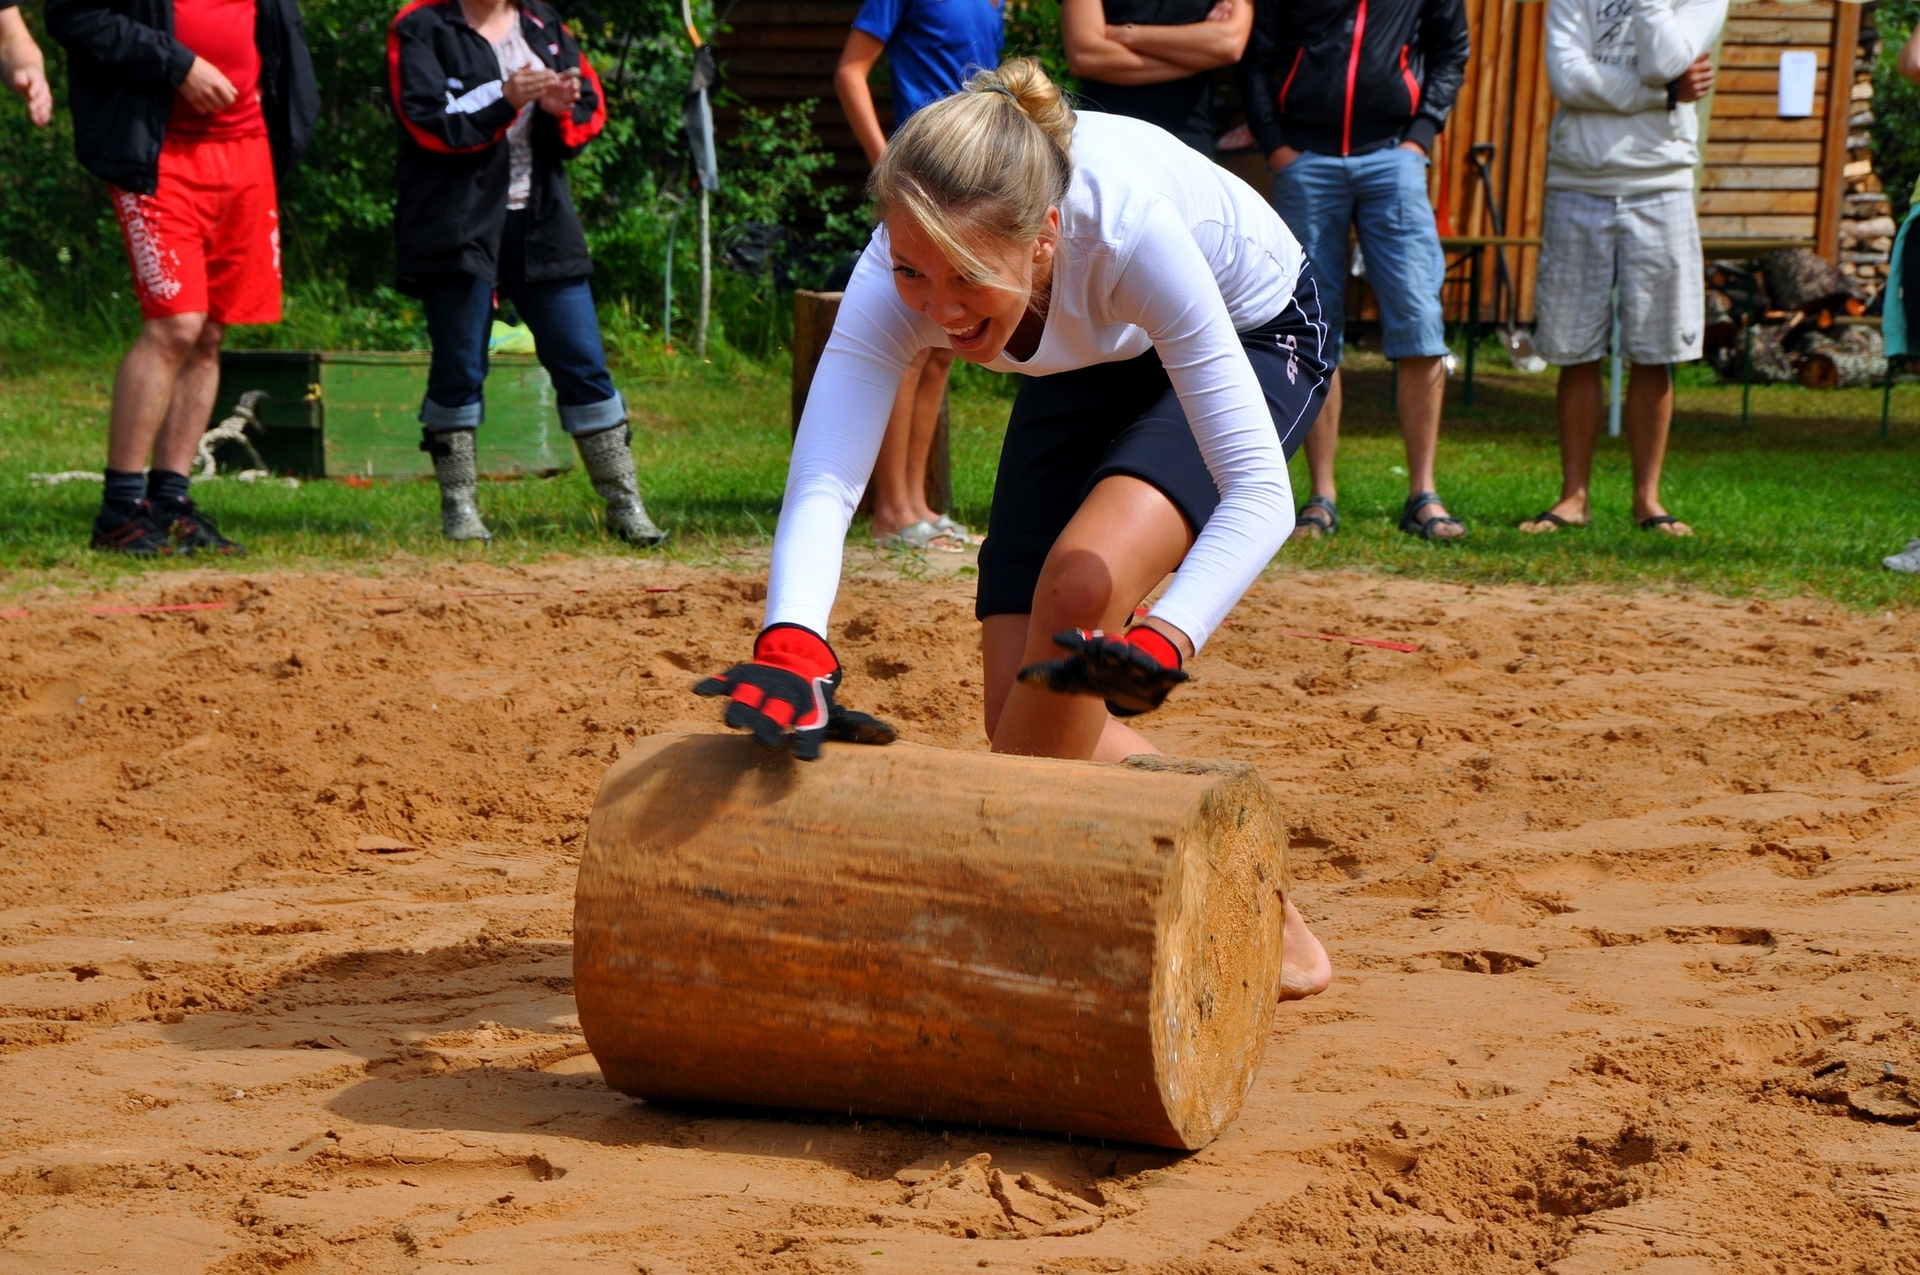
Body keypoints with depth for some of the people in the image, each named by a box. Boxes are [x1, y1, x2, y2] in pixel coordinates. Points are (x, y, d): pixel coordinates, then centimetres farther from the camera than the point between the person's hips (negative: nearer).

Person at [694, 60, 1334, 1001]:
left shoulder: (1130, 226, -44)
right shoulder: (909, 268, -34)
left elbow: (1258, 489, -42)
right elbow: (822, 481, -43)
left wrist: (1161, 644, -58)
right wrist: (789, 655, -62)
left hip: (1253, 336, -4)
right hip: (1092, 369, 5)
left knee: (1083, 581, -32)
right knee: (1032, 721, -6)